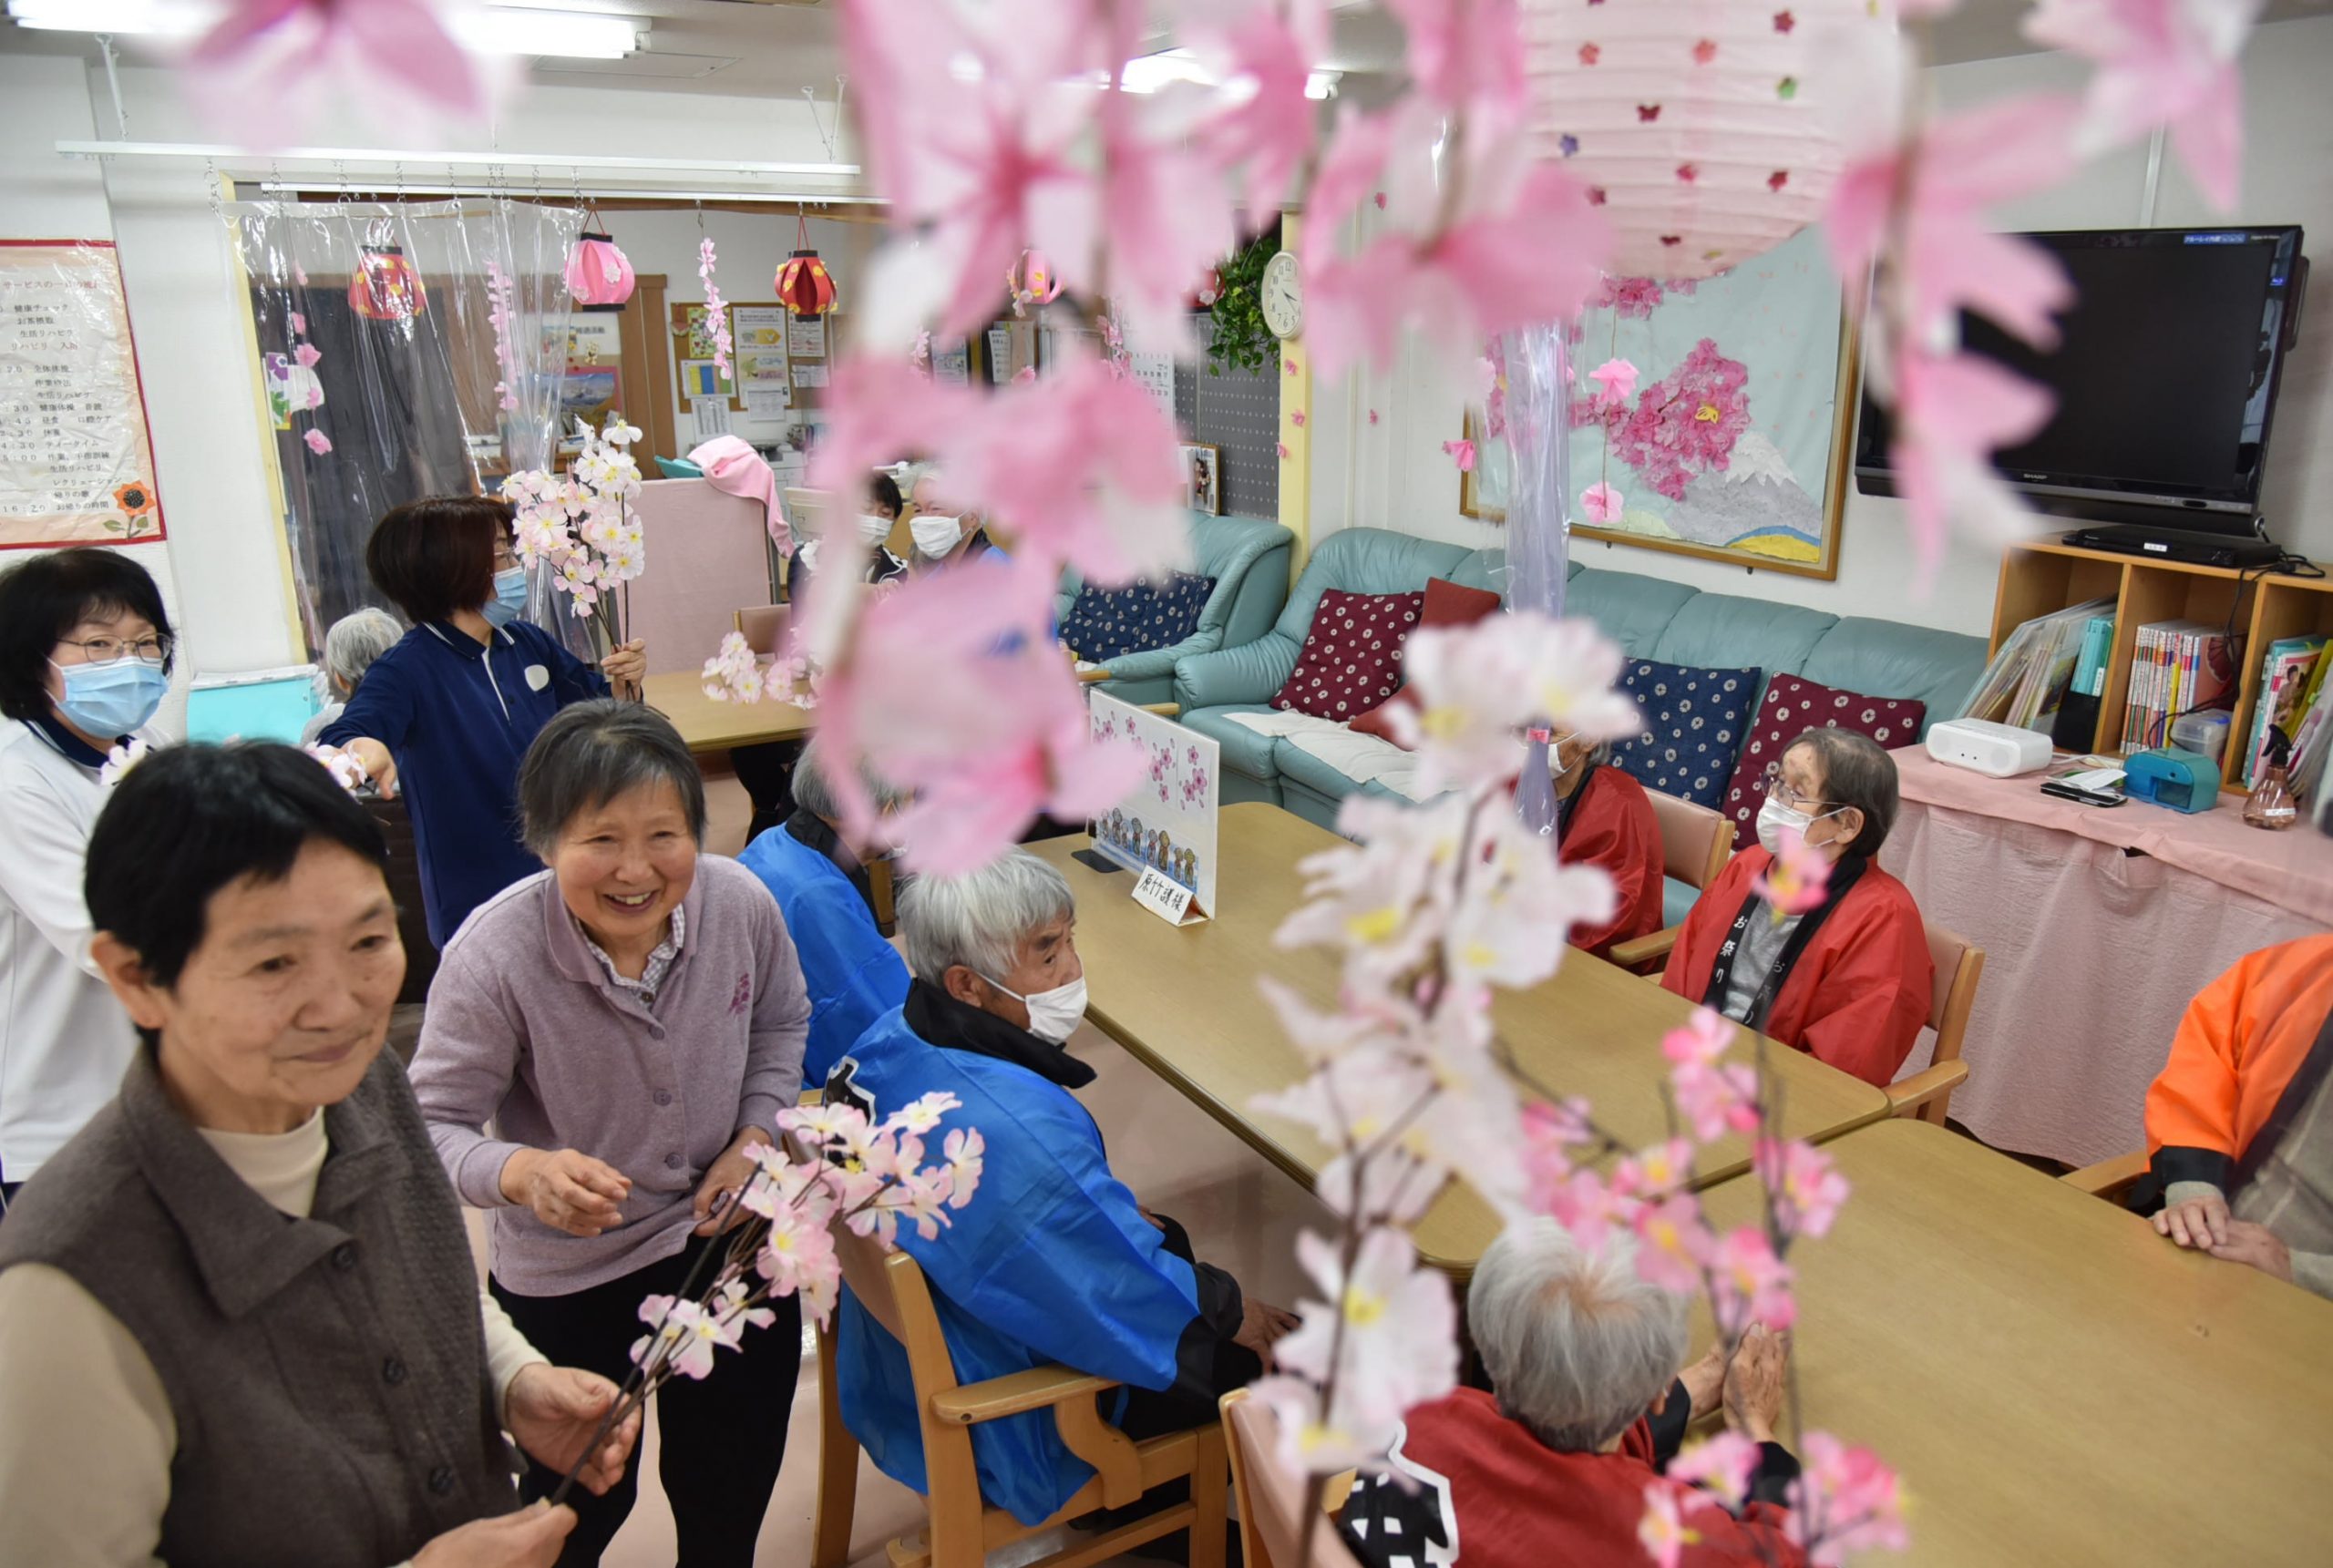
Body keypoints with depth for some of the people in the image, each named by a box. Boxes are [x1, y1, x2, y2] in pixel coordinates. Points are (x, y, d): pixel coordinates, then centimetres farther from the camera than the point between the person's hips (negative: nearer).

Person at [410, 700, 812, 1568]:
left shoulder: (741, 903, -19)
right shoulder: (492, 957, -29)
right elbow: (433, 1123, -21)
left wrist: (756, 1135, -10)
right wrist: (524, 1172, -40)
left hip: (732, 1236, 3)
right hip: (568, 1276, -2)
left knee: (733, 1492, 23)